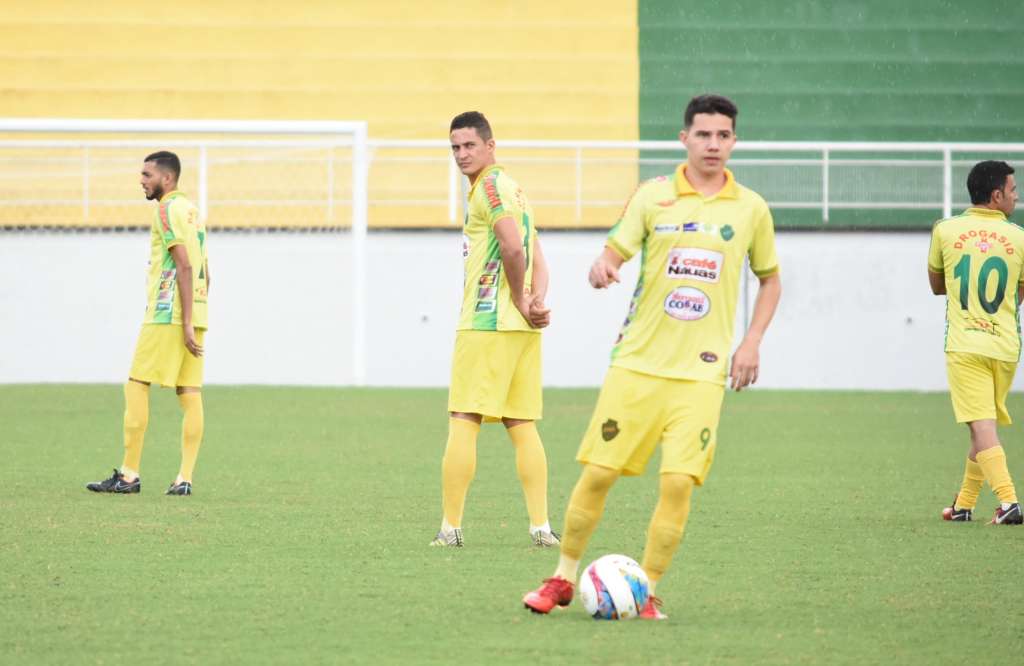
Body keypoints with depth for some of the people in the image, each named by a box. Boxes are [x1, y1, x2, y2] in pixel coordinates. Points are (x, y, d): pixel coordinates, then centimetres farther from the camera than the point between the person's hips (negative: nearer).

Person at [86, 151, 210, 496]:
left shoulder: (168, 210, -10)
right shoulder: (192, 210, 18)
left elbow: (185, 267, -18)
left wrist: (186, 323, -20)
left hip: (166, 314, -9)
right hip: (194, 314, 9)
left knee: (136, 387, -4)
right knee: (190, 395, 3)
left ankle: (129, 475, -5)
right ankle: (184, 479, 0)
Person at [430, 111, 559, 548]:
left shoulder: (490, 186, -10)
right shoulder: (512, 188, 20)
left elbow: (513, 248, -22)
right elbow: (537, 261, 18)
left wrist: (520, 303, -10)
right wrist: (535, 301, 1)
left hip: (487, 323, -9)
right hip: (523, 330, 9)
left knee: (463, 422, -5)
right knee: (523, 426, 7)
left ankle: (451, 527, -5)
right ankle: (541, 526, 2)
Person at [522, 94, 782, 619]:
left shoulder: (750, 209, 5)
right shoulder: (653, 196, 2)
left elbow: (770, 278, 16)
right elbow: (614, 253, 1)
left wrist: (752, 342, 4)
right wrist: (601, 270, -24)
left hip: (700, 372, 0)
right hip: (637, 361, 0)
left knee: (678, 481, -12)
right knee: (598, 472, -2)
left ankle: (646, 592, 2)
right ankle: (562, 580, 15)